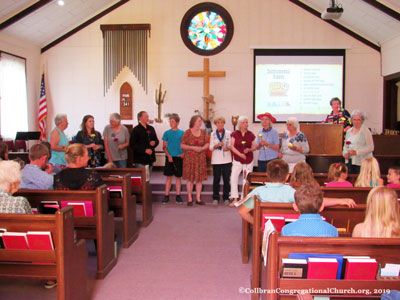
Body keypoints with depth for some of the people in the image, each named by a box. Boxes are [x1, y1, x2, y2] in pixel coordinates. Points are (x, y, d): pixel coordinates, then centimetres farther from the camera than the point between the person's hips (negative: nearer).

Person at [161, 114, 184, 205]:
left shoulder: (182, 133, 3)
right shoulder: (167, 133, 3)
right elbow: (164, 146, 2)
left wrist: (183, 153, -10)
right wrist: (169, 156, -10)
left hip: (179, 157, 0)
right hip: (169, 157, 0)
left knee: (178, 177, 6)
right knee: (169, 177, 3)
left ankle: (178, 196, 13)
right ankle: (166, 196, 9)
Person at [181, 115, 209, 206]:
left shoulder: (203, 132, 9)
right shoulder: (187, 132, -3)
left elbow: (207, 144, 11)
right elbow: (182, 145, -4)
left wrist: (202, 148, -10)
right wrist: (193, 147, -14)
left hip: (201, 158, 4)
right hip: (190, 158, -4)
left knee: (200, 178, 4)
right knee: (190, 179, -1)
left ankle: (198, 198, 13)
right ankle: (190, 199, 8)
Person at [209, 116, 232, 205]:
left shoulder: (228, 133, 6)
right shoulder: (213, 134, 9)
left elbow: (231, 145, 7)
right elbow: (211, 147, 6)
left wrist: (228, 148, -14)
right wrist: (217, 145, -13)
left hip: (227, 159, 0)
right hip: (216, 160, 0)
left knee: (227, 179, 0)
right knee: (216, 179, 3)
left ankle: (226, 198, 10)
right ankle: (215, 198, 11)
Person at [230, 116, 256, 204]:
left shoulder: (251, 135, 4)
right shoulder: (235, 134, 1)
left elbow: (254, 146, 9)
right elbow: (232, 146, -1)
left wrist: (249, 149, -12)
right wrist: (240, 154, -12)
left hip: (249, 160, 1)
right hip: (237, 160, -1)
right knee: (233, 178, -9)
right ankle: (235, 199, 1)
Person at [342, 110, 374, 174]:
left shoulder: (366, 131, -4)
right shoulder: (349, 131, 14)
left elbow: (370, 148, -10)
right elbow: (345, 145, 21)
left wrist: (356, 152, -18)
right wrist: (345, 153, 1)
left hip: (362, 162, -5)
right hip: (350, 161, 5)